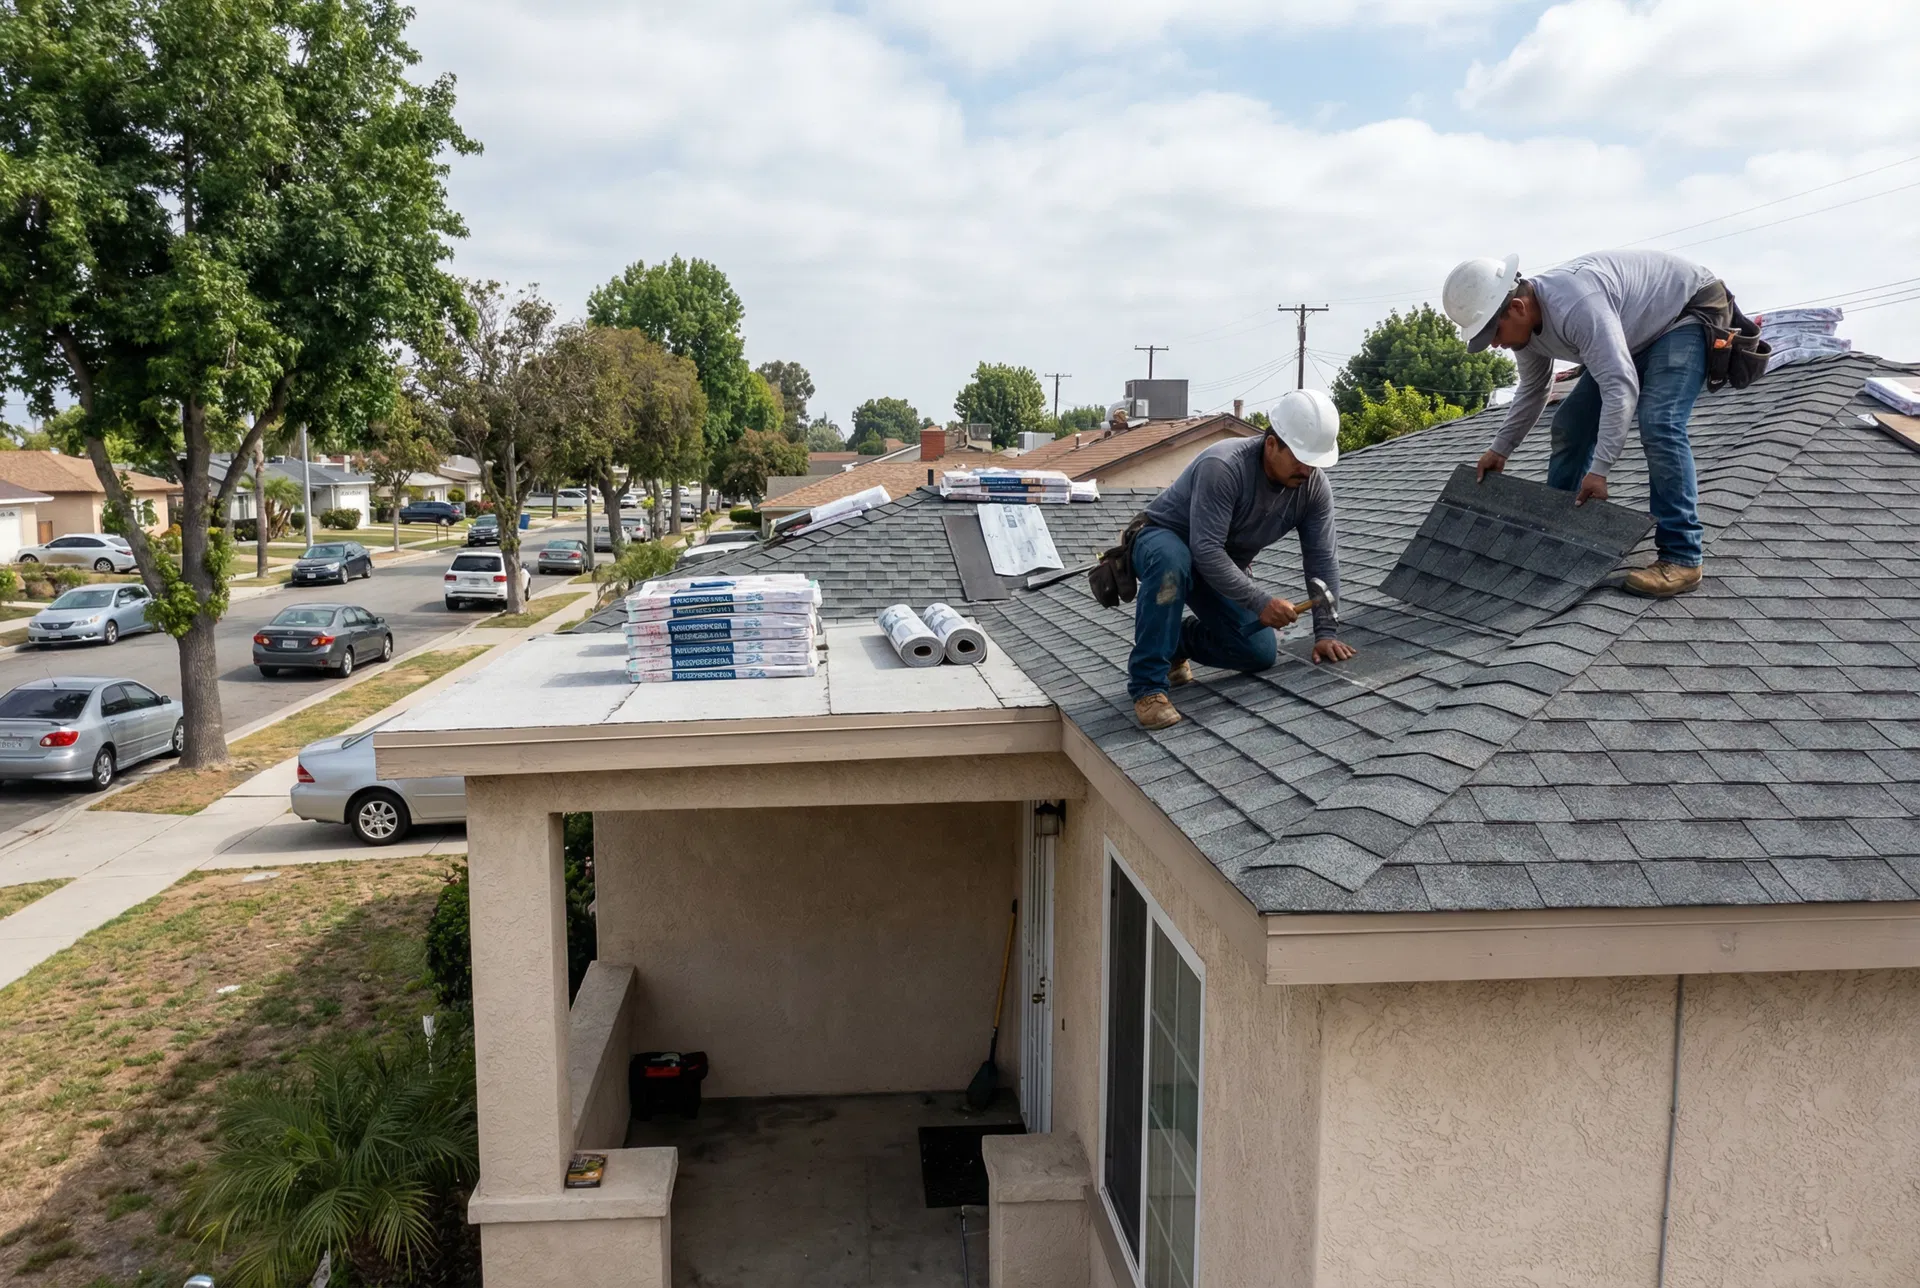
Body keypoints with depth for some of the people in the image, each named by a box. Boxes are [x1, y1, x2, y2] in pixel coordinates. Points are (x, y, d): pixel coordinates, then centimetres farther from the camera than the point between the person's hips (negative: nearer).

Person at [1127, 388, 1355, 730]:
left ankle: (1178, 642, 20)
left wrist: (1324, 633, -19)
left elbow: (1321, 560, -13)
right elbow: (1206, 551, -38)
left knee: (1261, 653, -9)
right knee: (1172, 560, -42)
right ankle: (1148, 684, -31)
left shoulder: (1314, 486, -14)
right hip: (1164, 540, -6)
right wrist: (1260, 603, -39)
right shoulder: (1223, 466, -34)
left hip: (1223, 567, 6)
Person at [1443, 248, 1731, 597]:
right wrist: (1499, 449, 6)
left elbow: (1621, 387, -42)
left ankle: (1681, 556, -23)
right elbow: (1532, 391, 10)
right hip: (1638, 333, 9)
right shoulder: (1525, 323, -9)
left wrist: (1598, 470, -44)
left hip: (1689, 309, -9)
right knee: (1571, 424, 5)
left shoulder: (1575, 305, -39)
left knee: (1658, 424, -27)